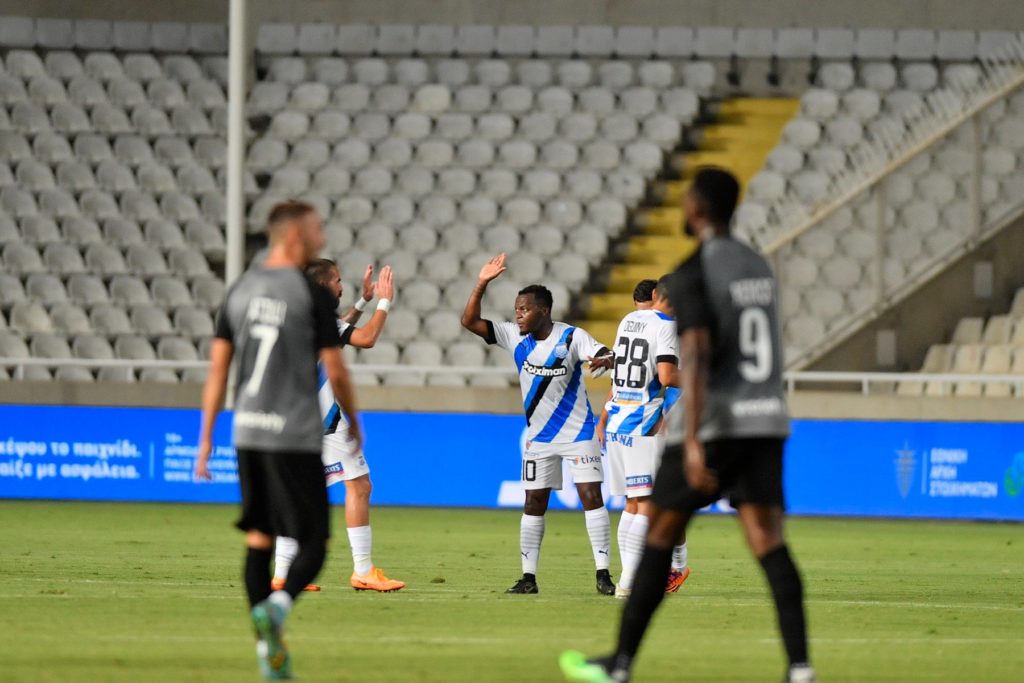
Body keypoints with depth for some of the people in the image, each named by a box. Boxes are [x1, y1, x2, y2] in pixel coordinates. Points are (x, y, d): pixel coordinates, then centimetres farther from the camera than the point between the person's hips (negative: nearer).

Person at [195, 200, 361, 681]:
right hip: (295, 435, -6)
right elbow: (335, 372, -6)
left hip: (247, 431, 6)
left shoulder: (240, 291, 10)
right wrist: (353, 422, 12)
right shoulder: (312, 294, -7)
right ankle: (278, 605, -28)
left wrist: (205, 441, 12)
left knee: (258, 539, 12)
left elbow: (217, 369, 9)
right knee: (313, 543, 1)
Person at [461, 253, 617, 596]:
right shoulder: (516, 337, -3)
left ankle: (603, 574, -8)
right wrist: (482, 283, -17)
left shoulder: (572, 337, -14)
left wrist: (605, 361, -50)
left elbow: (606, 355, -25)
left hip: (578, 433, -4)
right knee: (534, 502, 5)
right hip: (539, 436, 4)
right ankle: (528, 577, 10)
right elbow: (470, 321, -5)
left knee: (591, 496, -10)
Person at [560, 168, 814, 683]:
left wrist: (693, 442, -25)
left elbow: (695, 355, -20)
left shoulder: (694, 274, -9)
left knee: (659, 535, 6)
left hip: (715, 426, -6)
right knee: (767, 540, -2)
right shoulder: (759, 267, 15)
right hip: (767, 420, 6)